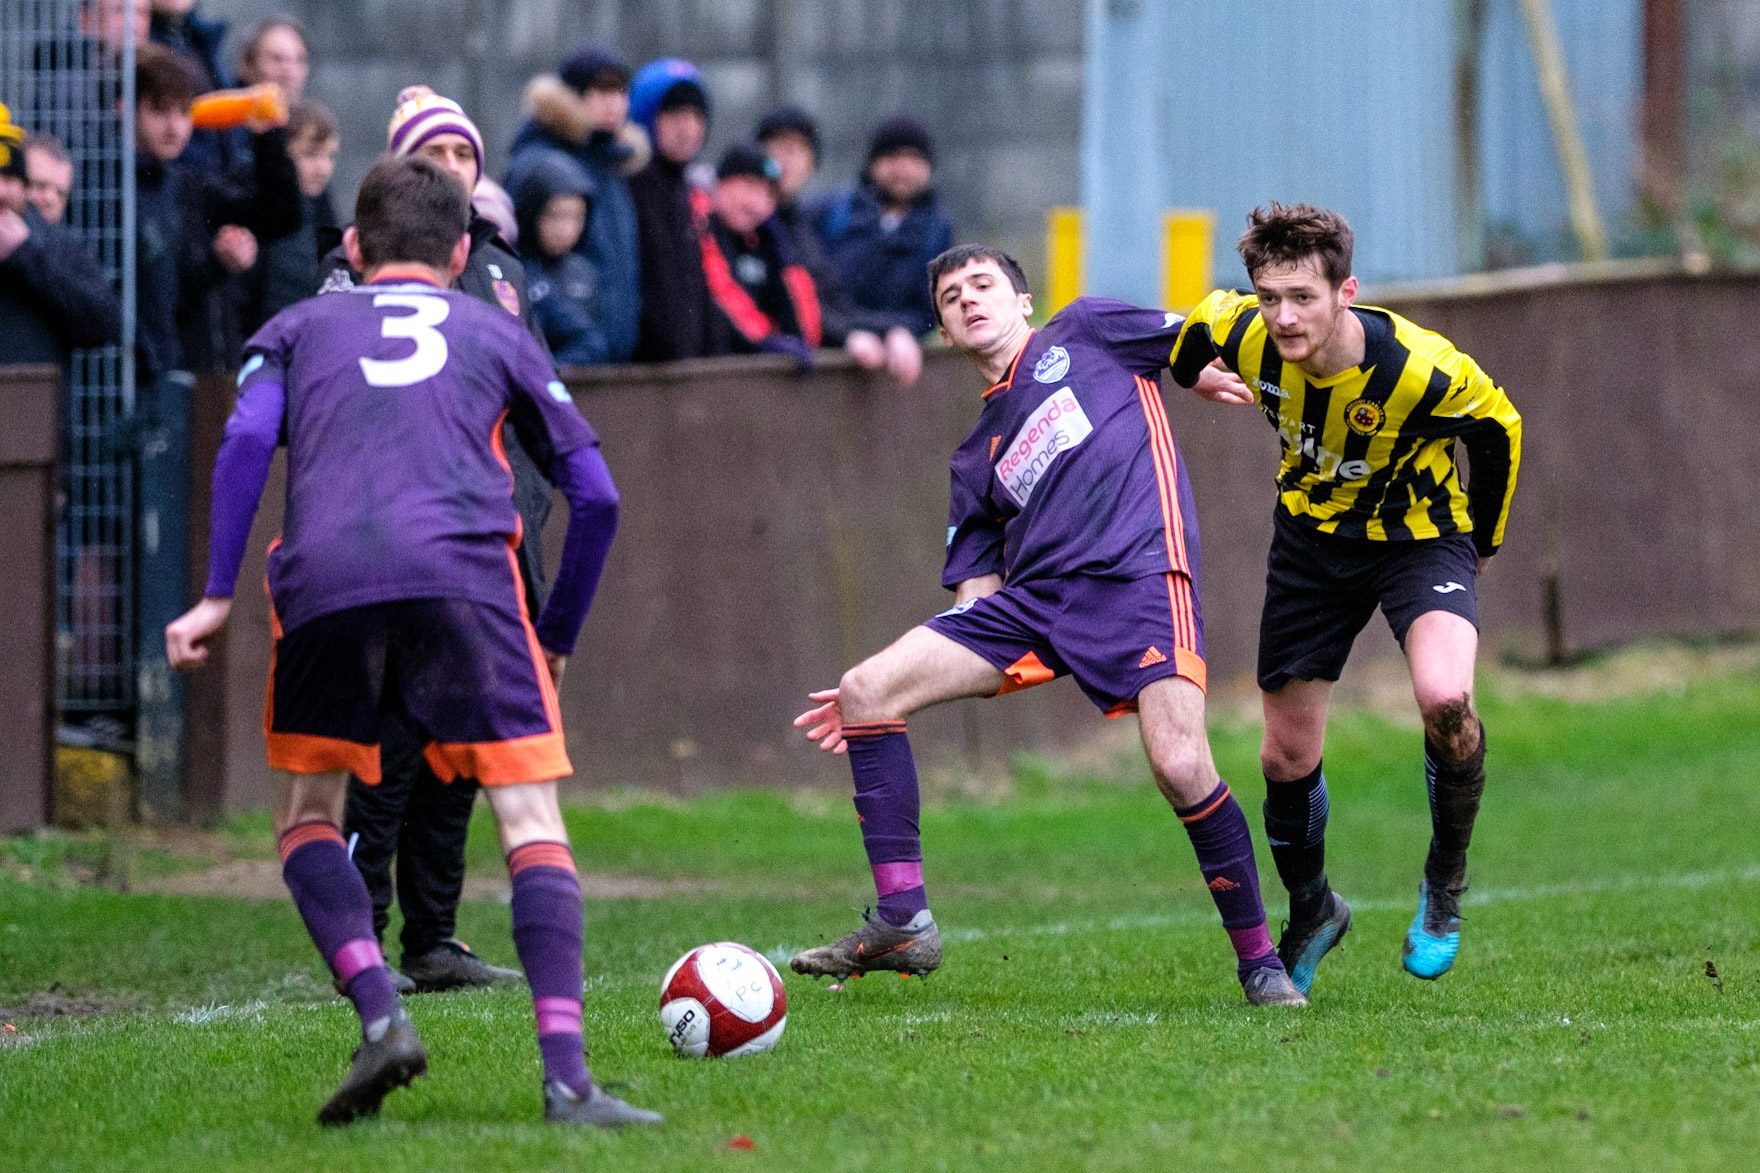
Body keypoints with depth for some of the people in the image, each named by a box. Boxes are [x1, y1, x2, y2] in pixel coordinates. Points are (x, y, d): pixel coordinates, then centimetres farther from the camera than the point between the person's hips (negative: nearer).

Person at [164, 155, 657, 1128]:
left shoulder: (297, 329, 26)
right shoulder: (496, 334, 26)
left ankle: (380, 1017, -6)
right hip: (461, 573, -1)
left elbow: (245, 441, 6)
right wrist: (556, 641, 31)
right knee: (532, 822, 0)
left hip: (323, 581, 1)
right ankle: (566, 1075, -16)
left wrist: (218, 595, 5)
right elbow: (595, 497, 22)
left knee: (305, 817, 18)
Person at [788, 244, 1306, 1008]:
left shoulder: (1085, 332, 15)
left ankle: (1260, 963, -7)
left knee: (1181, 767, -25)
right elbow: (976, 606, 21)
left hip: (1138, 574, -6)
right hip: (1032, 596, 6)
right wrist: (897, 690, 14)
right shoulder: (977, 458, 24)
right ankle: (902, 923, -8)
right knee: (865, 691, -8)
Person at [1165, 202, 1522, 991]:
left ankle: (1445, 879, -4)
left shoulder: (1422, 370, -32)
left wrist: (1482, 542, 2)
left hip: (1419, 535, -4)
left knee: (1444, 699, -31)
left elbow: (1497, 430, -10)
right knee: (1286, 757, 7)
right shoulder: (1237, 335, -24)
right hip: (1311, 540, 4)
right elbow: (1181, 343, 3)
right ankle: (1312, 912, 37)